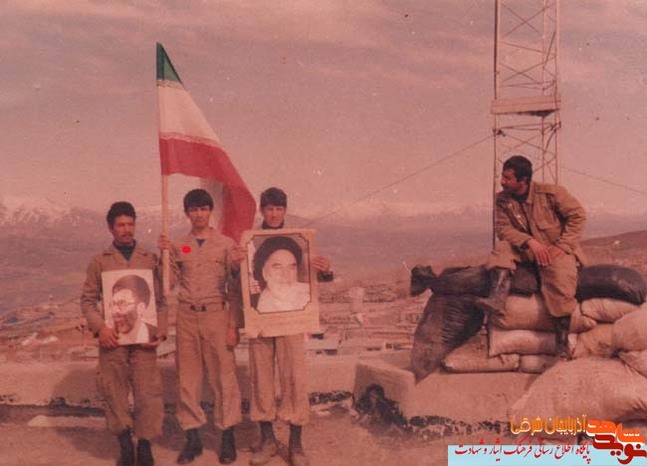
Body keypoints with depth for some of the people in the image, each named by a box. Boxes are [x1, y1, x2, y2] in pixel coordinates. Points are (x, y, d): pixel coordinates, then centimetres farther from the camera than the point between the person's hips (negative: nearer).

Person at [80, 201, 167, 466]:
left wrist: (161, 331, -2)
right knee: (113, 390, 3)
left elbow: (161, 300, 10)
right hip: (112, 337, 0)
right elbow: (88, 299, 7)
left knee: (148, 390, -3)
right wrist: (99, 327, -8)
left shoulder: (150, 259, 11)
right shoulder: (100, 262, 10)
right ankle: (125, 443, 19)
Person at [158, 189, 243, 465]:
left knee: (223, 375, -1)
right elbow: (169, 283, 4)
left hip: (216, 313, -2)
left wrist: (234, 325, -4)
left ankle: (227, 436, 9)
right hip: (187, 315, 3)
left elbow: (235, 288, 1)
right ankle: (193, 437, 15)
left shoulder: (226, 244, 2)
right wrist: (164, 254, -7)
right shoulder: (178, 246, 10)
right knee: (187, 377, 5)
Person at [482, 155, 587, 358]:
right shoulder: (503, 199, 0)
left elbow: (578, 215, -9)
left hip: (557, 250, -4)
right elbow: (503, 227, -6)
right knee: (503, 247, -21)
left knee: (560, 278, -32)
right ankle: (498, 295, -40)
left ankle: (562, 340, -27)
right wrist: (530, 242, -23)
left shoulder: (551, 193, -11)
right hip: (528, 250, 5)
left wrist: (560, 246, -17)